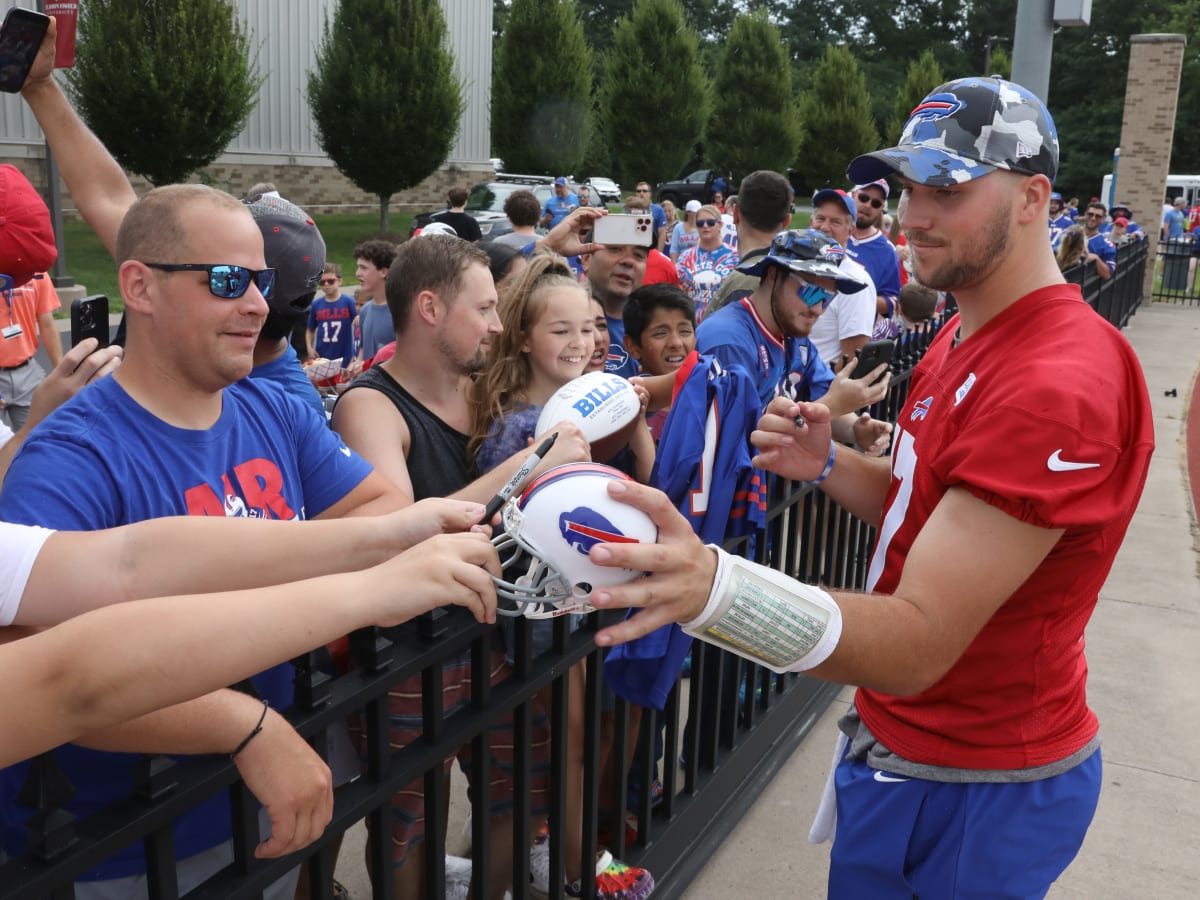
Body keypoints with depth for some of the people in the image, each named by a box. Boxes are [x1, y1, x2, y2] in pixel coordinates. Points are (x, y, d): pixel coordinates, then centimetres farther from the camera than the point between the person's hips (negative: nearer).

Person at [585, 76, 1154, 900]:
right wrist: (829, 464, -9)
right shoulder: (965, 338, 4)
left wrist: (713, 586, -49)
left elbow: (920, 643, -33)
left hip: (979, 791, -8)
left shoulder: (1059, 386, -28)